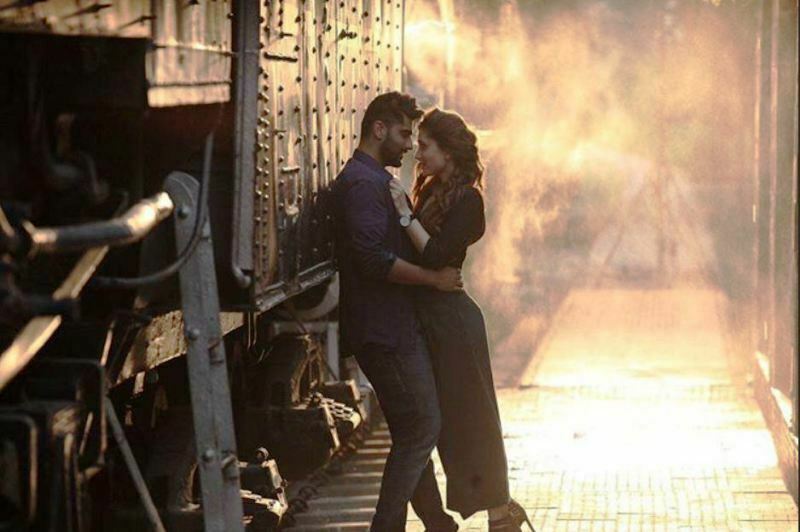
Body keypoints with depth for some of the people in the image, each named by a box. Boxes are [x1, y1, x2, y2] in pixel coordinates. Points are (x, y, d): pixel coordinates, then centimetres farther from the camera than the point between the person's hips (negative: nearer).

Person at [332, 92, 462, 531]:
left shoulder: (374, 180, 20)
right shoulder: (363, 183, -15)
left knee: (415, 430, 15)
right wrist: (434, 278, -16)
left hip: (395, 326, 11)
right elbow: (374, 259, -25)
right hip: (386, 330, -11)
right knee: (420, 430, -7)